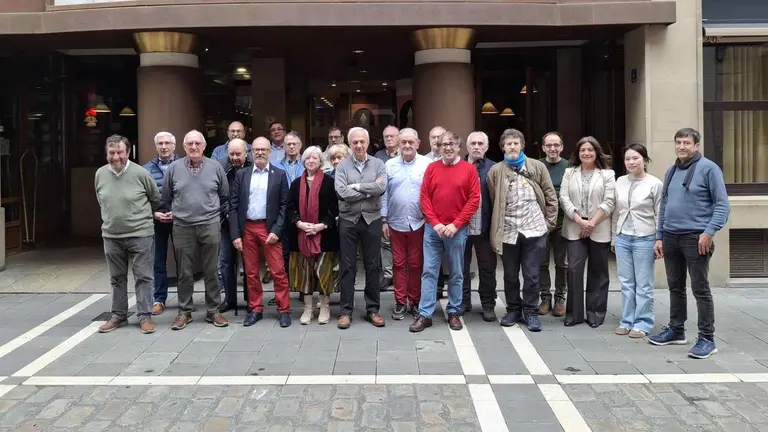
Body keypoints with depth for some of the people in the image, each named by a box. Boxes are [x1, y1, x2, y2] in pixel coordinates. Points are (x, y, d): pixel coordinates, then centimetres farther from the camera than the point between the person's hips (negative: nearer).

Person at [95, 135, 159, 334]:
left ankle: (145, 316, 11)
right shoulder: (100, 174, 1)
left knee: (143, 277, 2)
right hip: (111, 236, 4)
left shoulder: (141, 173, -11)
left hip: (140, 234, -4)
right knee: (117, 278, 14)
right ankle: (119, 315, 26)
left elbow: (156, 199, 3)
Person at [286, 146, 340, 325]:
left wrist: (322, 225, -15)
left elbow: (334, 208, -3)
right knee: (305, 270, 5)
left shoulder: (329, 181, 1)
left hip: (324, 233, -3)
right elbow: (290, 208, 7)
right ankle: (308, 308, 14)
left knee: (323, 269, -1)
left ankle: (324, 307, 11)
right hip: (301, 233, 3)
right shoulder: (296, 183, 11)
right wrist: (299, 223, -10)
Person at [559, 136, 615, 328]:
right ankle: (573, 313, 4)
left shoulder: (607, 174, 3)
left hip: (599, 230, -1)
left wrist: (592, 223, -13)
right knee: (574, 269, -6)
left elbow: (609, 202, -5)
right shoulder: (569, 173, 9)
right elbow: (564, 199, 0)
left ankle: (595, 313, 16)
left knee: (598, 272, 6)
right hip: (575, 229, 1)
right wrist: (579, 220, -11)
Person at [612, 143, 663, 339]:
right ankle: (627, 321, 19)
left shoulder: (654, 184, -7)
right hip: (622, 238, 4)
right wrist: (613, 237, 12)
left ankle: (643, 323, 13)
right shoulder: (620, 181, 6)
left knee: (643, 285, 3)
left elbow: (660, 215, -5)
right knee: (626, 283, 10)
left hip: (644, 239, -4)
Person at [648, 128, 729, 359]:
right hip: (670, 237, 7)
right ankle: (676, 330, 27)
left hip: (695, 237, -6)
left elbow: (722, 204, -10)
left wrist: (709, 231, -20)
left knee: (700, 289, -2)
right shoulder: (671, 171, 14)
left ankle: (707, 339, 6)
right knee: (675, 287, 15)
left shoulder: (708, 168, -6)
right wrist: (659, 236, 13)